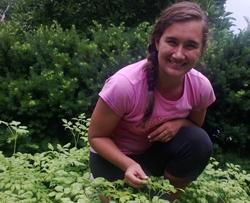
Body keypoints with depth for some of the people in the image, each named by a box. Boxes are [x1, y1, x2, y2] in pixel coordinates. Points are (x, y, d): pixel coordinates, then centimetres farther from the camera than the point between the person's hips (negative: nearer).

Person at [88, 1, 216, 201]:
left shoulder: (201, 87, -19)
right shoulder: (125, 84, -33)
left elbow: (195, 125, 2)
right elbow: (97, 136, -18)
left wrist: (179, 123, -22)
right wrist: (128, 165, -35)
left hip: (156, 149, 3)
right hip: (114, 155, -3)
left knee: (199, 142, -22)